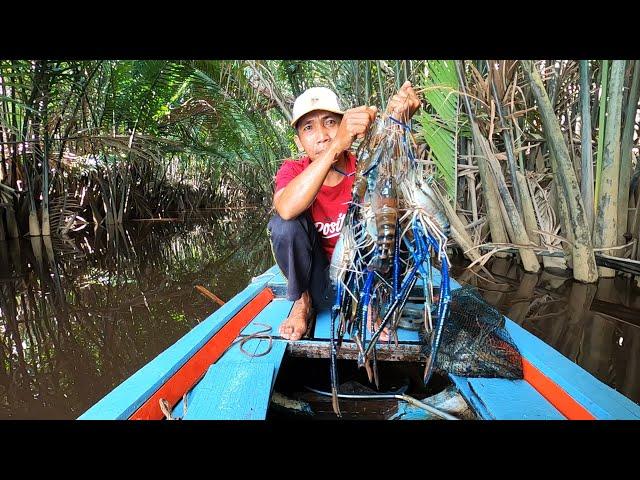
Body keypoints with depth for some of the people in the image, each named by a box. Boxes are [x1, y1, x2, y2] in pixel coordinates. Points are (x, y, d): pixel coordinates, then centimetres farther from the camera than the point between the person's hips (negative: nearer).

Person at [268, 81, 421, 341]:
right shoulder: (293, 170, -15)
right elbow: (287, 209, -39)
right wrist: (336, 145, -48)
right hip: (319, 276, 0)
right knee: (285, 225, -27)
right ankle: (303, 300, -3)